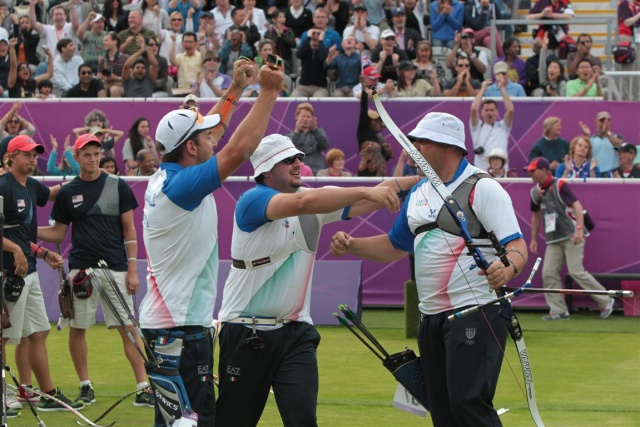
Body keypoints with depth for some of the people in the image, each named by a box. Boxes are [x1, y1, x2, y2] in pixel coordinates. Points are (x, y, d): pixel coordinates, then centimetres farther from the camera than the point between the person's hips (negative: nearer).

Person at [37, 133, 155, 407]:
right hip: (81, 269, 2)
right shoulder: (67, 193, 7)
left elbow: (129, 230, 4)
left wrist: (132, 269, -2)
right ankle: (85, 386, 17)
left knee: (128, 328, -6)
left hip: (115, 269, -2)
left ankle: (143, 387, -6)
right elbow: (57, 233, 12)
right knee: (77, 328, 4)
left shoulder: (118, 187, 3)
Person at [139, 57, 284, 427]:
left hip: (163, 318, 10)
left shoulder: (165, 175, 9)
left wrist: (236, 89, 25)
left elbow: (209, 131, 24)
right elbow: (239, 149, -24)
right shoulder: (181, 185, -18)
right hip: (182, 326, -10)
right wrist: (269, 92, -18)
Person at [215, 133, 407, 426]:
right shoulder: (252, 201, -15)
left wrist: (414, 182, -18)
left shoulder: (317, 200, 6)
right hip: (246, 333, -5)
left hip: (296, 333, 5)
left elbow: (366, 202, -4)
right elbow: (302, 203, -32)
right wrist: (365, 191, -37)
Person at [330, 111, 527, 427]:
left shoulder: (483, 188, -9)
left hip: (475, 310, -8)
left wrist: (508, 268, -37)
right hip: (431, 317, 8)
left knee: (468, 401, -18)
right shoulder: (418, 194, 15)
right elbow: (395, 246, 26)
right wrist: (351, 246, 11)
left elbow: (517, 246, -16)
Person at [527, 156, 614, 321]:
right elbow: (536, 215, 23)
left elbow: (577, 205, -20)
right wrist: (534, 239, 22)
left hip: (571, 237, -7)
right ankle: (559, 310, 2)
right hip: (553, 240, 7)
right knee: (548, 273, -4)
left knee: (576, 271, -14)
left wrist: (579, 229, -31)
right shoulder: (536, 191, 10)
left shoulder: (559, 186, -12)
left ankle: (605, 301, 0)